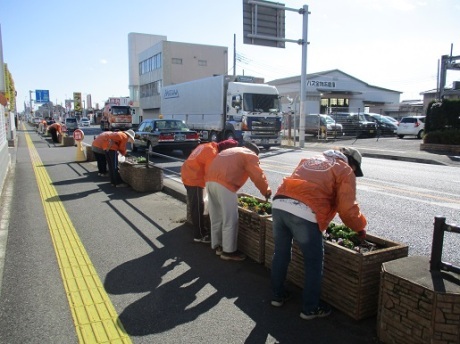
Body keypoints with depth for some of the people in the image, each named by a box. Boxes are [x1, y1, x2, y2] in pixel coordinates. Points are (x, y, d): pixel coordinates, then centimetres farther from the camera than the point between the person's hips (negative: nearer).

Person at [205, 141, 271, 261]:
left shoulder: (230, 151, 33)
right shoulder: (250, 155, 11)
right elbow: (258, 176, 4)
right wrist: (266, 191, 18)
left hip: (210, 180, 8)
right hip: (224, 183, -8)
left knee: (216, 217, 18)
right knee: (230, 219, 2)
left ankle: (217, 246, 29)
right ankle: (229, 251, 10)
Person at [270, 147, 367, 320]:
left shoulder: (309, 160, 30)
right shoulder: (345, 170, 12)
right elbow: (347, 208, 6)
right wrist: (360, 227, 22)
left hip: (279, 204, 7)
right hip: (304, 213, -6)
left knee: (280, 254, 22)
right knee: (314, 262, 12)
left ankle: (278, 295, 38)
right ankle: (310, 308, 23)